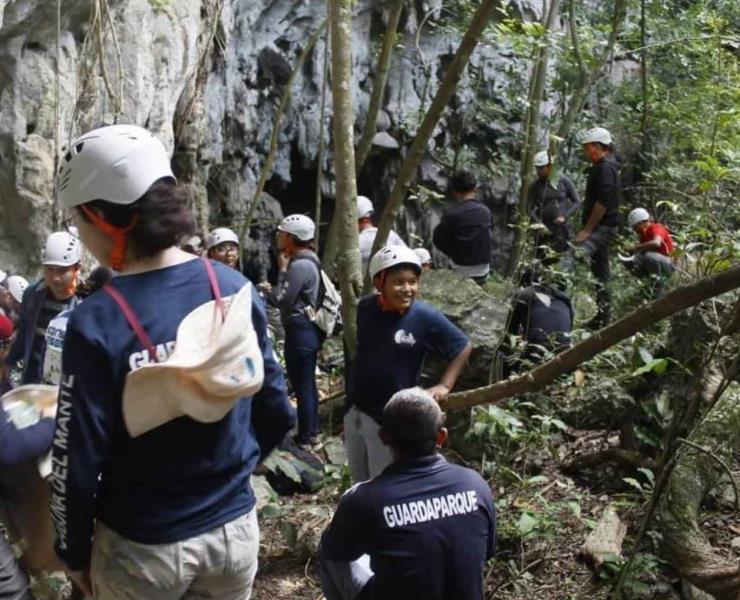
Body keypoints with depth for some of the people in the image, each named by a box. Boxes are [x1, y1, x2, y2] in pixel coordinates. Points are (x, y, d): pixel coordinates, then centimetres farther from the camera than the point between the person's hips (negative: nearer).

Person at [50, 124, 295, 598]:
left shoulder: (97, 325, -22)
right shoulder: (237, 289, -10)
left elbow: (77, 461, -15)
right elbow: (277, 412, 0)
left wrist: (74, 553, 1)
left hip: (142, 549, -3)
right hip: (236, 529, 3)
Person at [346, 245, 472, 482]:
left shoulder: (426, 317, -17)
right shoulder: (365, 307, -3)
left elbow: (463, 347, -5)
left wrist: (444, 386, -13)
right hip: (354, 411, 5)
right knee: (360, 484, 21)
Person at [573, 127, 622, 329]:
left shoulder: (605, 167, -13)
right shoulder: (604, 166, 20)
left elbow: (602, 202, -21)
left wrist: (586, 230, -21)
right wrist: (587, 227, 21)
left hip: (601, 228, -11)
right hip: (603, 228, 11)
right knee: (601, 273, 13)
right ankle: (604, 316, 18)